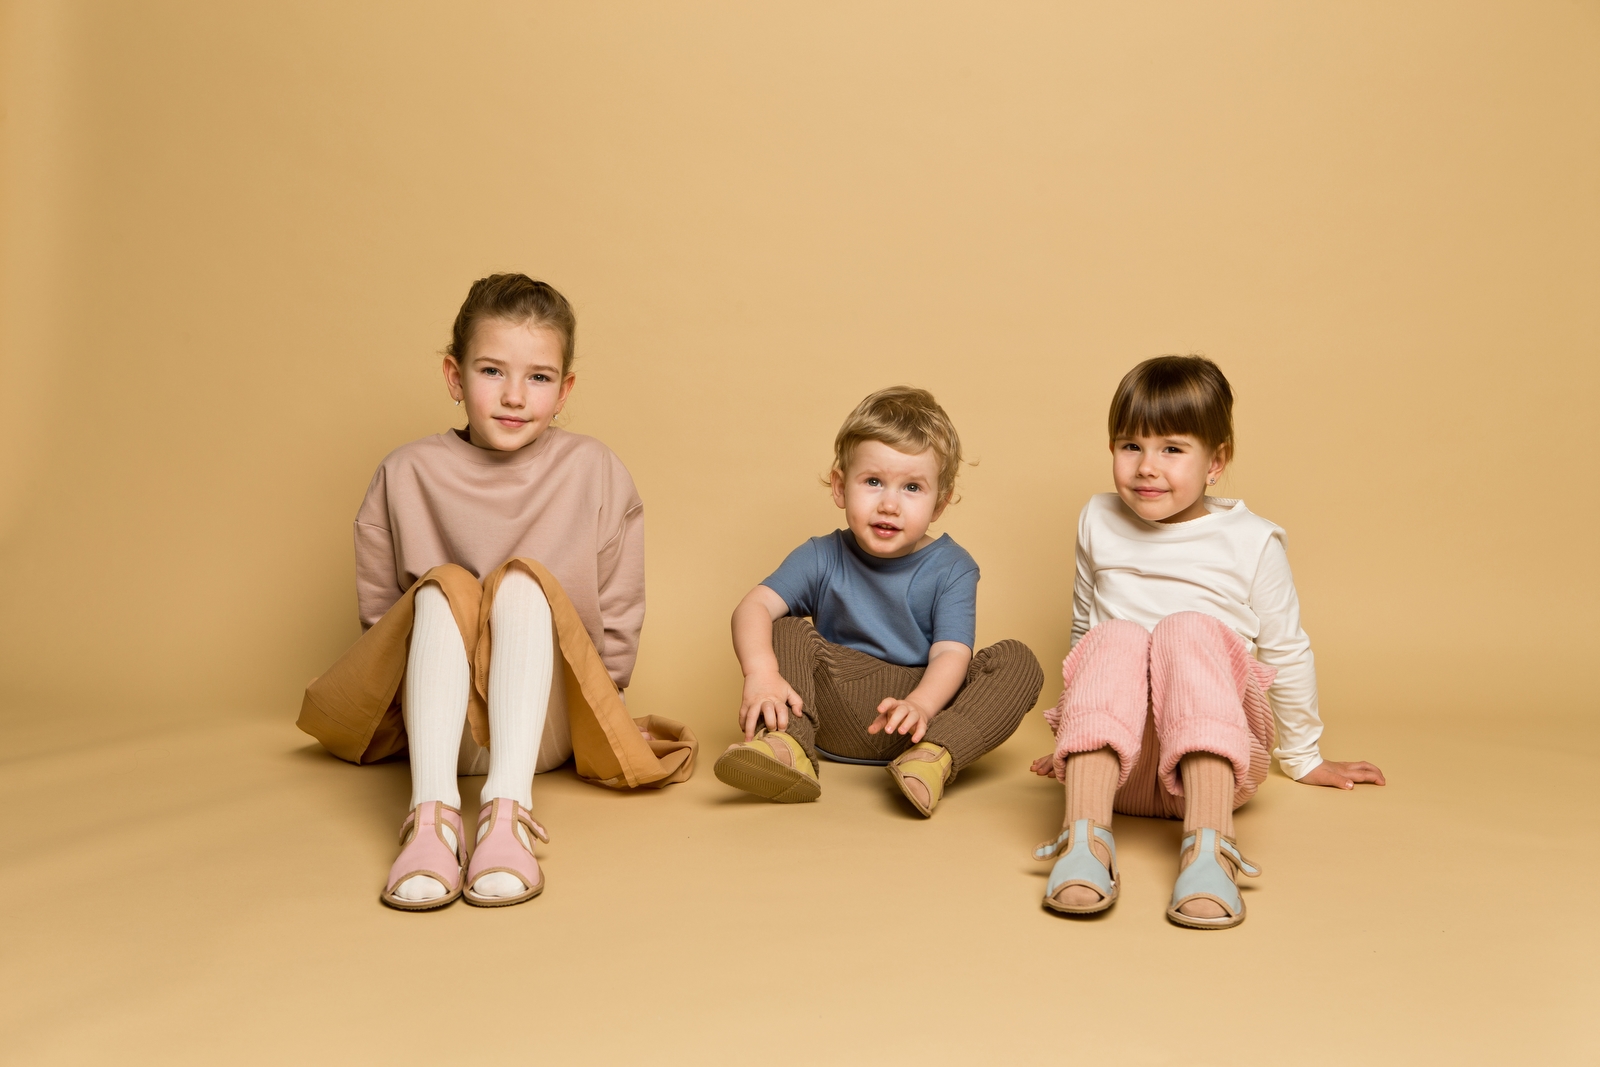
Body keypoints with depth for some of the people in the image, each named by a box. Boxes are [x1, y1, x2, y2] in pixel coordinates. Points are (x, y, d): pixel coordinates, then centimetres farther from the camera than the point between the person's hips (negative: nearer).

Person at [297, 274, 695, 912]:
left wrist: (589, 707, 3)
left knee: (523, 580, -27)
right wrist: (434, 683, 4)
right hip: (443, 723, 1)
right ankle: (432, 813, -44)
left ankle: (508, 811, -43)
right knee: (442, 589, -27)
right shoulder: (406, 475, 2)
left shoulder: (596, 472, 2)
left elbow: (617, 621, 6)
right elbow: (378, 613, 11)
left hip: (547, 723, 0)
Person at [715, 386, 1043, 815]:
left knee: (1018, 661, -20)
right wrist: (761, 673, -34)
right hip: (839, 715, 1)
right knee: (786, 632, -14)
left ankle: (933, 758, -39)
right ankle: (788, 747, -34)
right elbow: (753, 608, -12)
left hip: (926, 705, -1)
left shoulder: (951, 568, -2)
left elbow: (950, 654, -15)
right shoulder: (822, 559, 1)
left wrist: (918, 705, -38)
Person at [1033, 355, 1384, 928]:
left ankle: (1208, 848, -47)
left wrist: (1304, 758, 23)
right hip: (1115, 760, 1)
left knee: (1188, 629, -31)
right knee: (1114, 637, -30)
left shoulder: (1252, 542, 6)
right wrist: (1078, 730, 32)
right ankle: (1085, 837, -49)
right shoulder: (1098, 522, 14)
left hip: (1214, 754, -1)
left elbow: (1286, 651, 15)